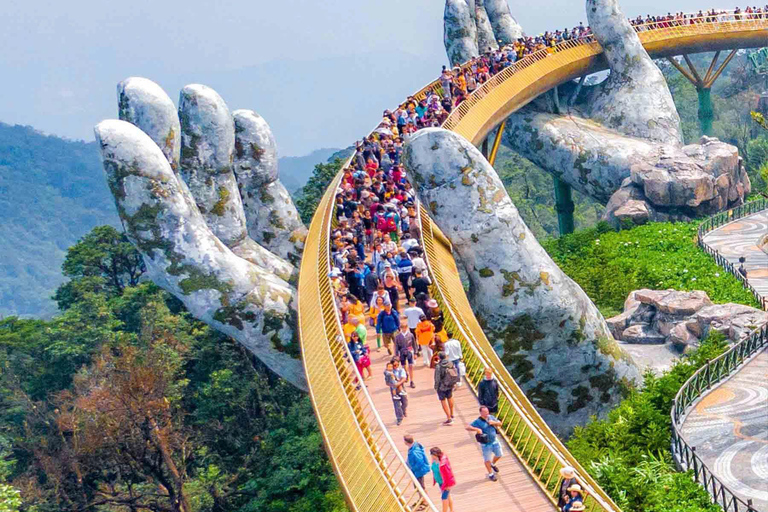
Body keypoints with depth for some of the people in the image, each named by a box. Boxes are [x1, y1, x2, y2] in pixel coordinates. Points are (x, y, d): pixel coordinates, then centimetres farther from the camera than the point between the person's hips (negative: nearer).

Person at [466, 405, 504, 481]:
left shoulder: (491, 417, -2)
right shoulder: (478, 421, -18)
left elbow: (500, 424, 7)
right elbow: (468, 427, -24)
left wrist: (494, 422, -14)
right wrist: (477, 429, -39)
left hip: (495, 441, 5)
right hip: (486, 444, -5)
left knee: (499, 455, 19)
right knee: (487, 459, 7)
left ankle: (493, 464, 50)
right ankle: (490, 474, 26)